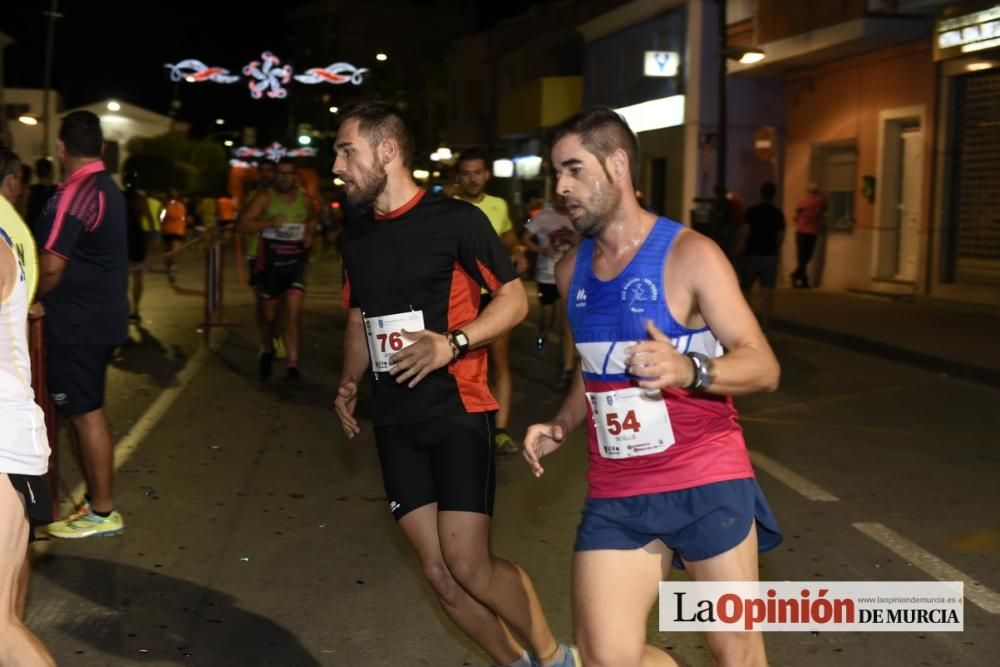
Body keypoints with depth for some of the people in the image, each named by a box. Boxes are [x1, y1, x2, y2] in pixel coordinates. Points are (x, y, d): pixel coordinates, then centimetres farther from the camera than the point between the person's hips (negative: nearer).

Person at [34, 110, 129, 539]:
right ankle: (96, 500, 23)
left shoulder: (74, 193, -18)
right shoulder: (107, 188, 11)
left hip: (77, 322, -9)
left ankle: (103, 513, 5)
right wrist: (49, 295, 18)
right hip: (99, 315, 9)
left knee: (84, 413, -2)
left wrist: (31, 299, -3)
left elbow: (51, 266, -21)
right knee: (86, 411, 15)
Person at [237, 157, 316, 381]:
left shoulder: (305, 200, 3)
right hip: (269, 264, -1)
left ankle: (293, 366, -12)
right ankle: (267, 351, 42)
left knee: (293, 314, -13)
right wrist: (268, 222, -30)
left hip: (295, 263, 1)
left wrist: (309, 234, 6)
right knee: (269, 316, 12)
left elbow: (312, 219, 27)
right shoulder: (265, 197, -7)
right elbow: (242, 225, -16)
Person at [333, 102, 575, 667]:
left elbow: (514, 299, -7)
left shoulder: (456, 220, -8)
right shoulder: (358, 237, 12)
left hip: (457, 410, -6)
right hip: (397, 421, 6)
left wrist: (453, 343, -21)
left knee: (469, 565, -13)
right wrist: (350, 382, 8)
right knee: (439, 571, 5)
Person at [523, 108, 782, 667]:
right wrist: (561, 427, 7)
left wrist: (689, 370, -32)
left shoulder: (689, 254, -10)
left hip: (706, 480, -4)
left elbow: (764, 367, -14)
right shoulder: (572, 269, 9)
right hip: (615, 492, 5)